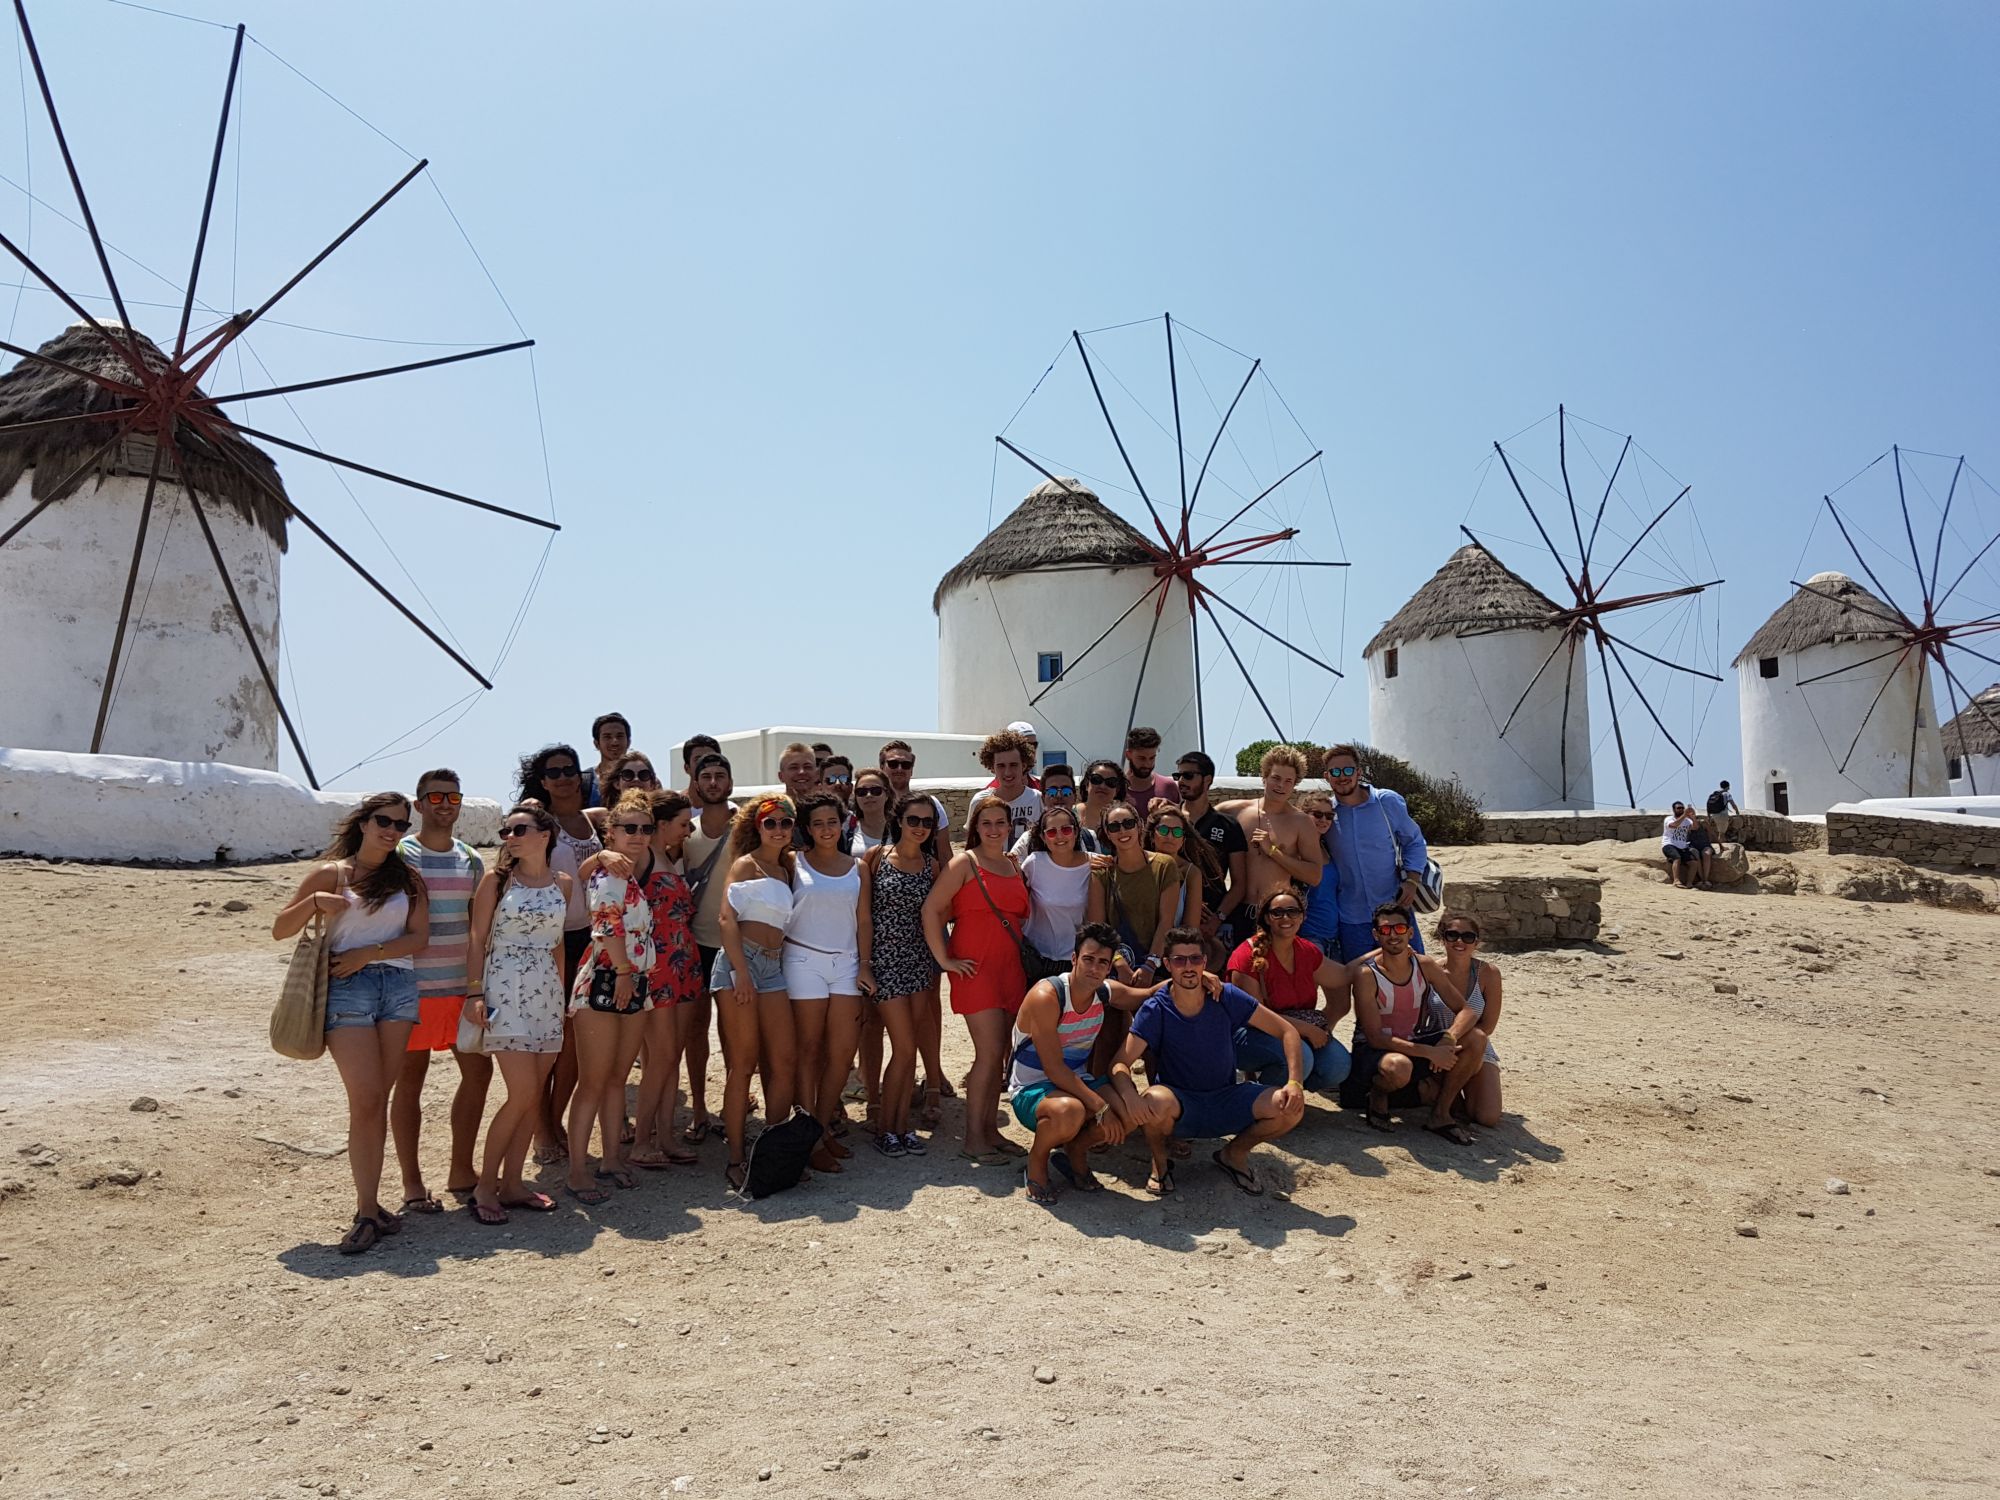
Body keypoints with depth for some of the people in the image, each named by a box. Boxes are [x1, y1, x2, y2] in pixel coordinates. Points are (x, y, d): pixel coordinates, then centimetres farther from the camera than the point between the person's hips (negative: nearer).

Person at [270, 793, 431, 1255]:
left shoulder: (408, 878, 12)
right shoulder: (331, 873, 6)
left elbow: (419, 937, 3)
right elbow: (279, 930, 5)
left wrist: (367, 953, -9)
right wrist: (314, 902, -12)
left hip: (399, 986, 3)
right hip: (348, 990, -3)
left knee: (378, 1099, 5)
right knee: (365, 1100, -9)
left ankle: (369, 1203, 13)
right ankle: (367, 1212, -3)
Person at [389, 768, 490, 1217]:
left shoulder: (471, 860, 11)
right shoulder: (400, 856, -5)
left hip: (463, 985, 6)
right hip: (414, 986, -6)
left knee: (478, 1070, 8)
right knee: (410, 1079, 3)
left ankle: (461, 1170, 22)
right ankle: (412, 1182, 14)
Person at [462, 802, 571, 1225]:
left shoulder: (561, 884, 8)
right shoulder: (496, 879, -2)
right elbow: (477, 939, -2)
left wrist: (562, 991, 11)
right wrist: (475, 993, -10)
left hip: (547, 992, 5)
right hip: (505, 991, -4)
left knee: (534, 1095, 6)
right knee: (522, 1093, -10)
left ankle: (511, 1183, 17)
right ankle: (485, 1185, 4)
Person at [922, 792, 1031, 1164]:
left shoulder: (1013, 865, 14)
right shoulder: (965, 862, -5)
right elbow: (931, 908, -10)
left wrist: (1022, 952, 12)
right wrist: (944, 959, -11)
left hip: (1010, 968, 6)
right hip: (975, 968, -6)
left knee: (998, 1054, 9)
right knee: (989, 1053, -9)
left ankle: (988, 1129, 20)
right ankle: (973, 1139, 0)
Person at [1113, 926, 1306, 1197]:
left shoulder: (1227, 997, -9)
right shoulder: (1155, 1010, -14)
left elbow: (1287, 1032, -5)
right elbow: (1120, 1063, -19)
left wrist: (1294, 1082, -20)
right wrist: (1130, 1095, -41)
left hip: (1227, 1098, 3)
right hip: (1179, 1103, -2)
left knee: (1291, 1107, -21)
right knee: (1155, 1102, -38)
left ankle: (1235, 1153, 9)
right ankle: (1159, 1162, -2)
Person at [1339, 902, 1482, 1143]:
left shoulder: (1425, 967, -4)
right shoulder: (1366, 974, -19)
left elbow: (1466, 1011, -5)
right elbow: (1375, 1038, -21)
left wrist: (1448, 1038, -28)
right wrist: (1429, 1052, -29)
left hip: (1413, 1045, 6)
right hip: (1373, 1050, -5)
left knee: (1477, 1039, -15)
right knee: (1399, 1067, -41)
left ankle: (1440, 1114, -2)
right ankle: (1378, 1093, -3)